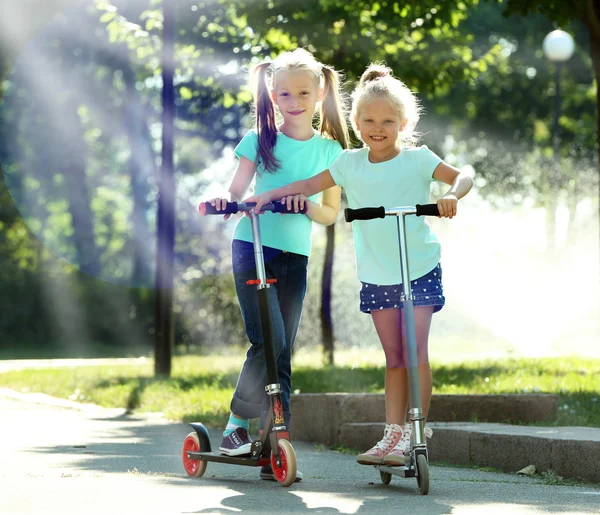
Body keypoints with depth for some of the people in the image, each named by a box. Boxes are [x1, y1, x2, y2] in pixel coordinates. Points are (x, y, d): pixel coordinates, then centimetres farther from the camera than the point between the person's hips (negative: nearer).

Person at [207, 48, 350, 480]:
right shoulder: (260, 140, 2)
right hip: (252, 248, -2)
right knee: (269, 344, -15)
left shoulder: (330, 150, 7)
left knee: (283, 353, 1)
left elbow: (331, 213, 8)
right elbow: (237, 191, 1)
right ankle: (237, 421, 1)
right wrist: (224, 201, -22)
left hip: (295, 256, 2)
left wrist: (307, 204, -13)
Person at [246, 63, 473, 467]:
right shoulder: (350, 163, 4)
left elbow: (462, 176, -14)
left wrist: (451, 196, -35)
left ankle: (416, 432, -1)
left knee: (415, 351, -8)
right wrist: (269, 195, 0)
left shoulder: (417, 159, -6)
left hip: (419, 270, -3)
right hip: (376, 276, 4)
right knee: (393, 357, 7)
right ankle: (393, 434, 9)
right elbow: (312, 185, 11)